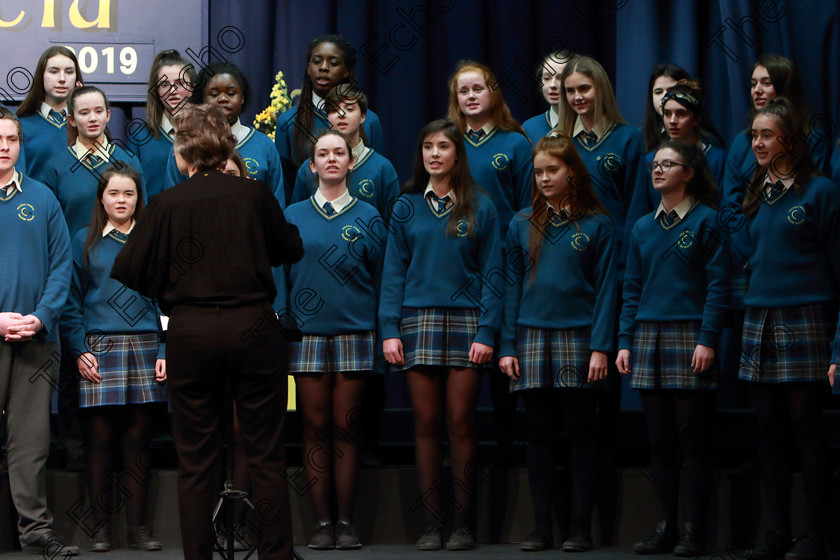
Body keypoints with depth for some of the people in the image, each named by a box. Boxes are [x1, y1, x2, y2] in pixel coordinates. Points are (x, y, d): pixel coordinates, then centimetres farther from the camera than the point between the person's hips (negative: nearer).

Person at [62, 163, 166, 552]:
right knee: (101, 437, -3)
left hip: (145, 347, 1)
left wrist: (166, 350, -1)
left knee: (138, 438, 1)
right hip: (100, 348, -1)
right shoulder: (84, 242, 8)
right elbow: (72, 301, 7)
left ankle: (136, 526, 6)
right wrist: (80, 351, -3)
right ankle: (100, 527, 4)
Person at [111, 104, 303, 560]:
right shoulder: (255, 194, 0)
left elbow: (124, 274, -2)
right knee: (265, 454, 7)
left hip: (191, 333, -1)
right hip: (253, 328, 1)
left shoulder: (166, 204, -4)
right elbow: (292, 250, 15)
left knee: (195, 459, 7)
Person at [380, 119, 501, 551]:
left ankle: (462, 523, 3)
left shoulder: (479, 207, 5)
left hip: (465, 320, -1)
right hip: (418, 319, 1)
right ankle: (432, 522, 5)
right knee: (426, 423, 1)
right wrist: (390, 329, -2)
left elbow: (491, 272, 2)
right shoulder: (407, 207, 9)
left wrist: (486, 332, -7)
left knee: (460, 422, -2)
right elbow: (393, 271, 7)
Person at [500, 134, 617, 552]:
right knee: (538, 435, 4)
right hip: (532, 337, 2)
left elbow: (605, 289, -1)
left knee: (581, 433, 1)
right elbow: (512, 287, 9)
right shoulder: (522, 225, 9)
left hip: (578, 339, -2)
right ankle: (541, 528, 9)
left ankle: (581, 528, 6)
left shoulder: (596, 225, 2)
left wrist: (600, 347, -9)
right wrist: (507, 346, 2)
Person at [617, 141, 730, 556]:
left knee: (693, 436, -3)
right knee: (659, 439, 5)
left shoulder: (706, 221, 0)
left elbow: (718, 285, -5)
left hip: (689, 336, -5)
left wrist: (707, 339, -13)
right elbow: (632, 288, 15)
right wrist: (625, 342, 7)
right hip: (649, 337, 5)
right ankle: (666, 526, 10)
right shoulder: (643, 228, 15)